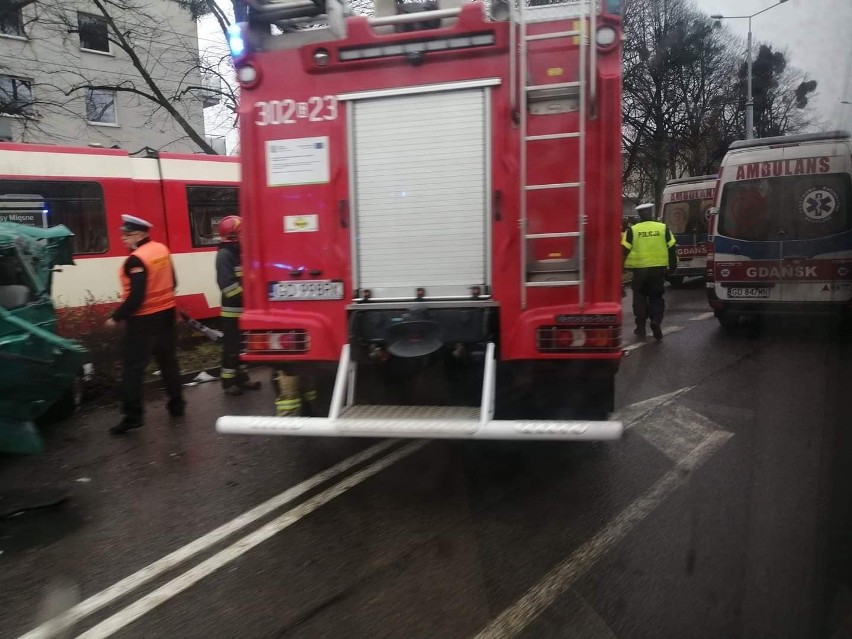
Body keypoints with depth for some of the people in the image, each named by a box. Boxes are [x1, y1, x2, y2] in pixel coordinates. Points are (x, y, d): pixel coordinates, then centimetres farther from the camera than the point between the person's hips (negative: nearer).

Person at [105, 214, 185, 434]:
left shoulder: (136, 260, -19)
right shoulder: (162, 249, 5)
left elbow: (136, 296, -22)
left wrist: (117, 317, -13)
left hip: (144, 319, -8)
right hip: (166, 313, 8)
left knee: (133, 367, -1)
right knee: (168, 360, 16)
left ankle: (133, 415, 0)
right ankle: (176, 404, 24)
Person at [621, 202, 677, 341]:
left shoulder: (632, 230, -3)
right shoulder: (663, 228, 2)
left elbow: (624, 250, -7)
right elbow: (672, 248, 5)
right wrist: (673, 266, 15)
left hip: (640, 269, -1)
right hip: (659, 269, 1)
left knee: (640, 297, 13)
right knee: (656, 297, 12)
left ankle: (641, 326, 15)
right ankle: (656, 321, -10)